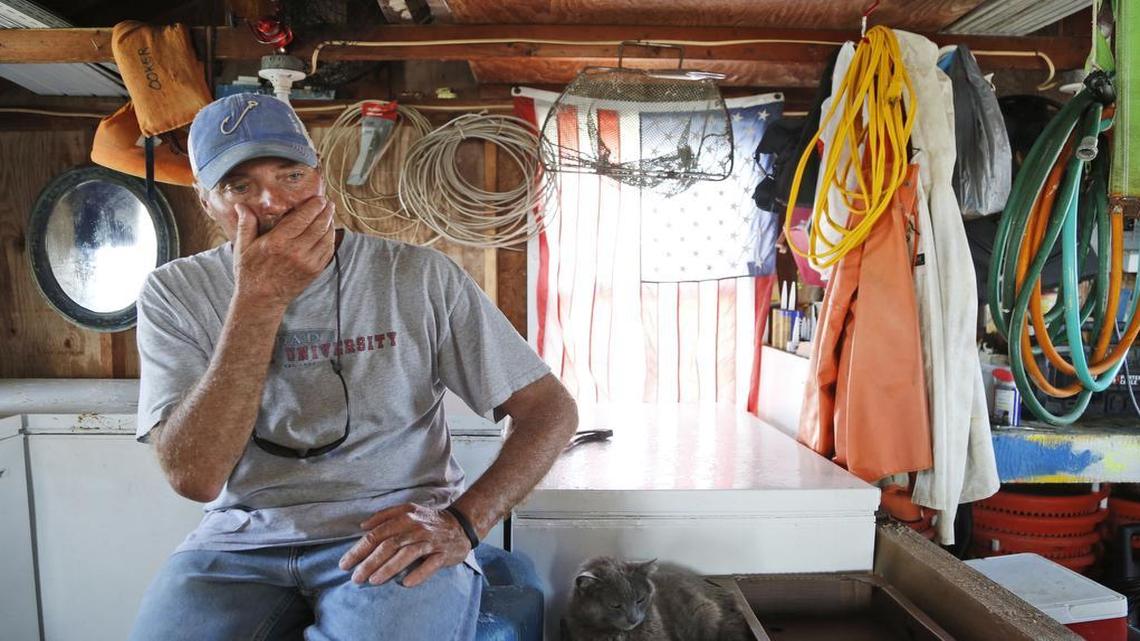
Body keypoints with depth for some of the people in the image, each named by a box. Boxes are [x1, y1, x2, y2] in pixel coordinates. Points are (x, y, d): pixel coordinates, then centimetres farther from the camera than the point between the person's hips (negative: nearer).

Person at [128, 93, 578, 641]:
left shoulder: (418, 277, -2)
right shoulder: (174, 294, 3)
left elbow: (552, 409, -2)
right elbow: (194, 477, -10)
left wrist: (460, 523, -17)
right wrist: (259, 300, -16)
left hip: (394, 538, -1)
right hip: (243, 542, 2)